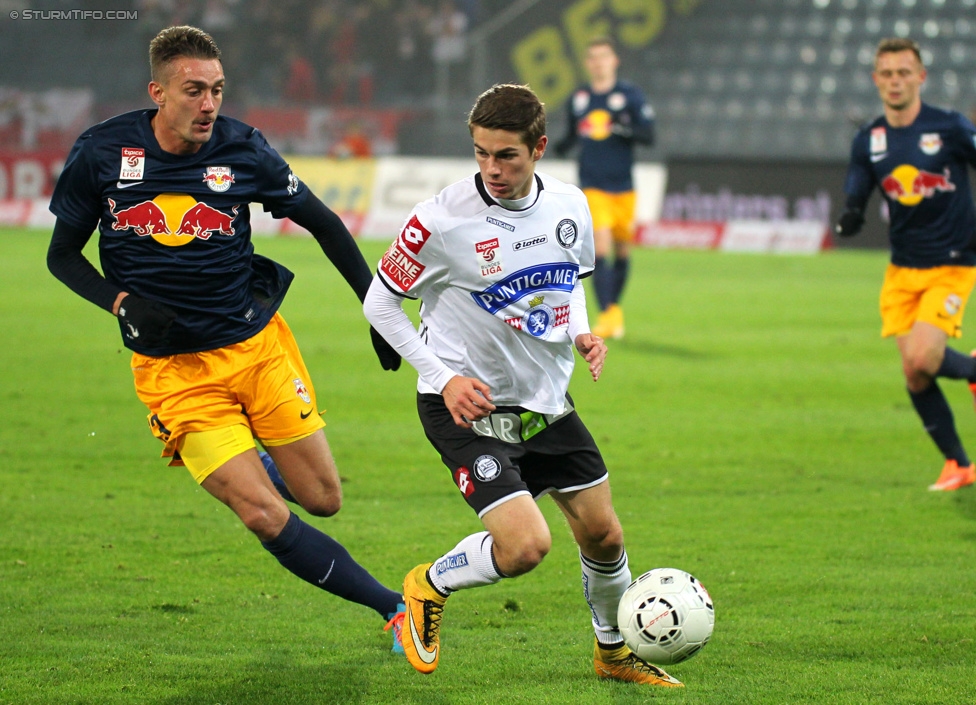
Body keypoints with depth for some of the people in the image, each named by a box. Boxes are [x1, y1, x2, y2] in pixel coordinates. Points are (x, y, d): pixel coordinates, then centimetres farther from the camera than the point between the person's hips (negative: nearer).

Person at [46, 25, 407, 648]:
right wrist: (122, 301, -13)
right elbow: (62, 255, 4)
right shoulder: (102, 153, -8)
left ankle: (260, 465, 38)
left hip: (258, 346, 2)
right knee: (264, 516, -13)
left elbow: (324, 224, 6)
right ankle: (393, 608, -1)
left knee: (323, 499, 2)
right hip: (171, 372, -1)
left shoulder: (242, 149, -8)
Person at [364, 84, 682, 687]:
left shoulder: (568, 205, -4)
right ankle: (430, 586, 11)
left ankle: (616, 651, 36)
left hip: (546, 400, 6)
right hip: (468, 405, -6)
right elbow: (380, 302, -8)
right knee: (526, 547, -19)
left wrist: (582, 331, -3)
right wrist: (444, 377, -14)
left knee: (604, 534, 10)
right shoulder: (442, 220, -20)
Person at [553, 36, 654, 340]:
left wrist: (625, 131, -24)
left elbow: (648, 135, -5)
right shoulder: (577, 99, 5)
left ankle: (614, 307, 30)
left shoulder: (629, 94, -1)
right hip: (593, 187, -1)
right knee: (600, 249, -15)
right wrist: (558, 147, -6)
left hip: (623, 187, 1)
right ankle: (607, 315, -15)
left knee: (622, 252, 11)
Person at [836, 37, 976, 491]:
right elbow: (854, 205, 6)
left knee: (921, 358, -22)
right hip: (903, 270, 4)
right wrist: (848, 220, -18)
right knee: (914, 374, -3)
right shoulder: (868, 142, 3)